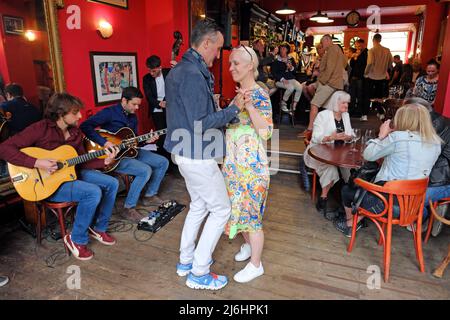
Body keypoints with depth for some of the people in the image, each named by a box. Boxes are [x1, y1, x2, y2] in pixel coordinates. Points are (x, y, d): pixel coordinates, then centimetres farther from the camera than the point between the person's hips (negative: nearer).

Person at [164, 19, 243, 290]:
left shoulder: (180, 69, 11)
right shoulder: (193, 74, -22)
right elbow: (200, 124, -25)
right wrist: (234, 110, -16)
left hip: (185, 152, 10)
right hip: (198, 156, -10)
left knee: (200, 205, 21)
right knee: (221, 209, 3)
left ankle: (186, 260, 35)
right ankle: (199, 273, 16)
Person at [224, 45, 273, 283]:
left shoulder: (260, 94, -13)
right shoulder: (237, 93, 10)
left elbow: (267, 131, -22)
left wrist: (249, 106, -30)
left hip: (251, 162, -8)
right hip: (234, 161, 8)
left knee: (250, 210, 1)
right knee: (238, 206, 19)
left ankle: (256, 265, 18)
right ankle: (248, 245, 42)